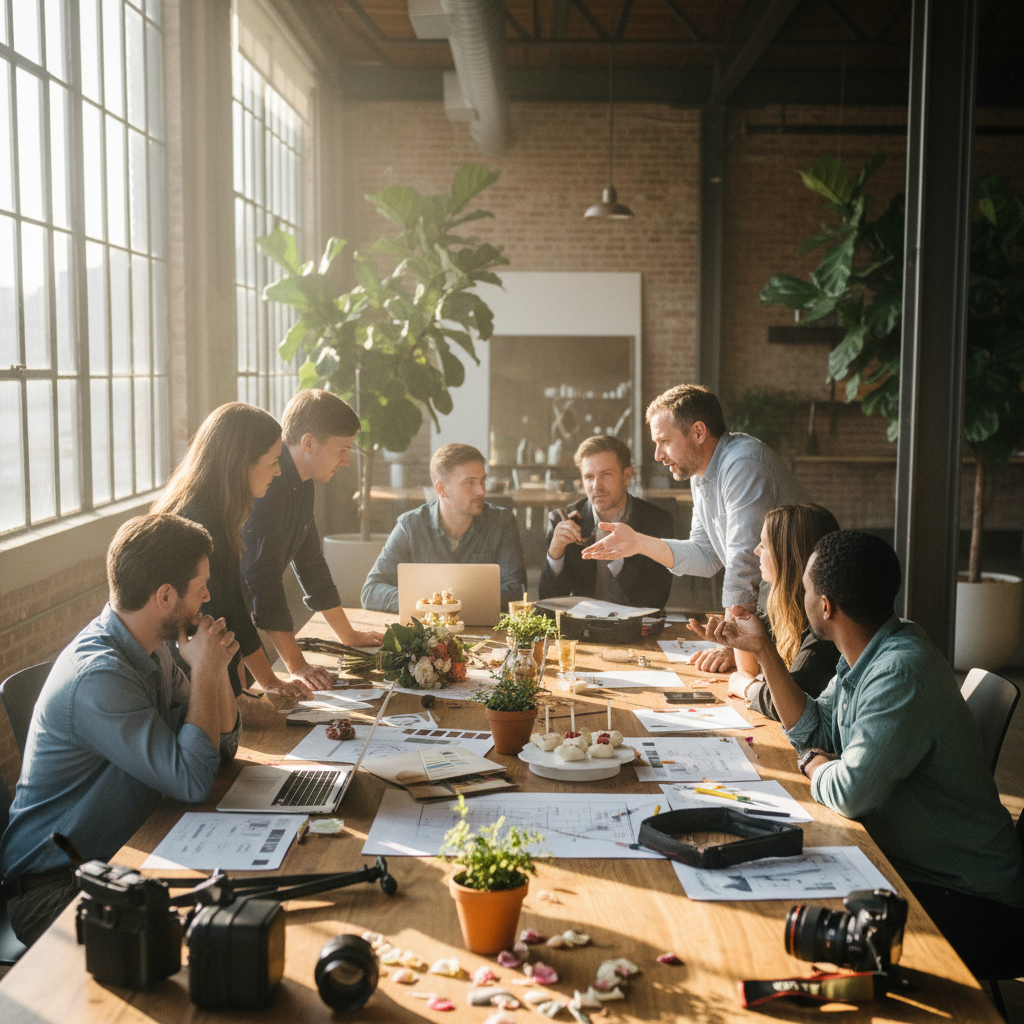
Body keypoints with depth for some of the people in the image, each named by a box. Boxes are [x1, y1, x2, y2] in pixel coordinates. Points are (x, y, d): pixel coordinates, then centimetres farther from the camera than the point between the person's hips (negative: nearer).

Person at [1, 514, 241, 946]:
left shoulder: (153, 651, 4)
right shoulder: (98, 676, -25)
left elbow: (224, 745, 11)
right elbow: (192, 781, -27)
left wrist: (215, 667, -5)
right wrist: (204, 672, -18)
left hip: (124, 858, 9)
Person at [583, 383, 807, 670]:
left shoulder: (743, 464, -20)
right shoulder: (701, 470, 10)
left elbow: (745, 564, -25)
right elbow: (707, 556, 14)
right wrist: (639, 543, 5)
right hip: (762, 609, 8)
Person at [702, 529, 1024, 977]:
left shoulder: (900, 673, -27)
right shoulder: (866, 654, 4)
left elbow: (849, 794, -30)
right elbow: (813, 729, 14)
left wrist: (814, 764, -7)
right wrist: (764, 651, 7)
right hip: (905, 865, 9)